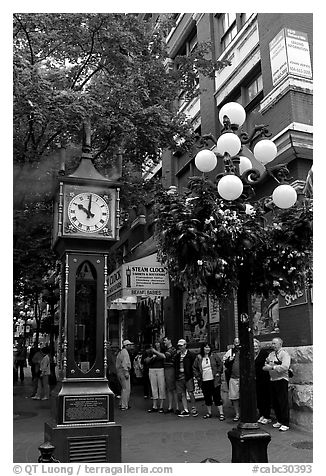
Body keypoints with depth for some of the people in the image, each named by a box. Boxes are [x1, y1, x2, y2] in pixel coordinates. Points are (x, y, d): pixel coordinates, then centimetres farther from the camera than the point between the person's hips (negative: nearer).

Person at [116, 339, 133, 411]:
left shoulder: (120, 352, 19)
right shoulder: (125, 352, -12)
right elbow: (124, 363, -21)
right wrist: (126, 372, -22)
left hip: (119, 371, 10)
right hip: (124, 371, -10)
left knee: (124, 388, 18)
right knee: (126, 389, -7)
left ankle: (122, 404, 22)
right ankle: (124, 406, -6)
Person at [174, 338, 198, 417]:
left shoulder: (190, 355, -5)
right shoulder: (177, 355, 13)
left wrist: (191, 371, -9)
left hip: (188, 376, -6)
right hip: (179, 377, 6)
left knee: (190, 393, -4)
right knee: (182, 394, 6)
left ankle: (194, 409, 9)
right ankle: (186, 410, 13)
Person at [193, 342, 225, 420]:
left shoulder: (214, 356, 1)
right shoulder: (198, 358, 4)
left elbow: (220, 364, 5)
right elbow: (195, 368, 10)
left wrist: (218, 373, -4)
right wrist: (198, 376, 1)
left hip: (214, 381, -2)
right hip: (204, 381, 2)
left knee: (217, 397, -2)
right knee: (207, 398, 12)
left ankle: (221, 413, 3)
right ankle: (209, 413, 26)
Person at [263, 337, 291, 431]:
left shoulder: (284, 354, -6)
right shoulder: (271, 354, 15)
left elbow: (285, 367, -21)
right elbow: (265, 367, 14)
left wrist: (272, 367, -22)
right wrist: (266, 365, -9)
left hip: (281, 380, -7)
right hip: (272, 380, 7)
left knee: (283, 402, -4)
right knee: (274, 402, 12)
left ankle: (285, 424, 2)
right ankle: (279, 421, 25)